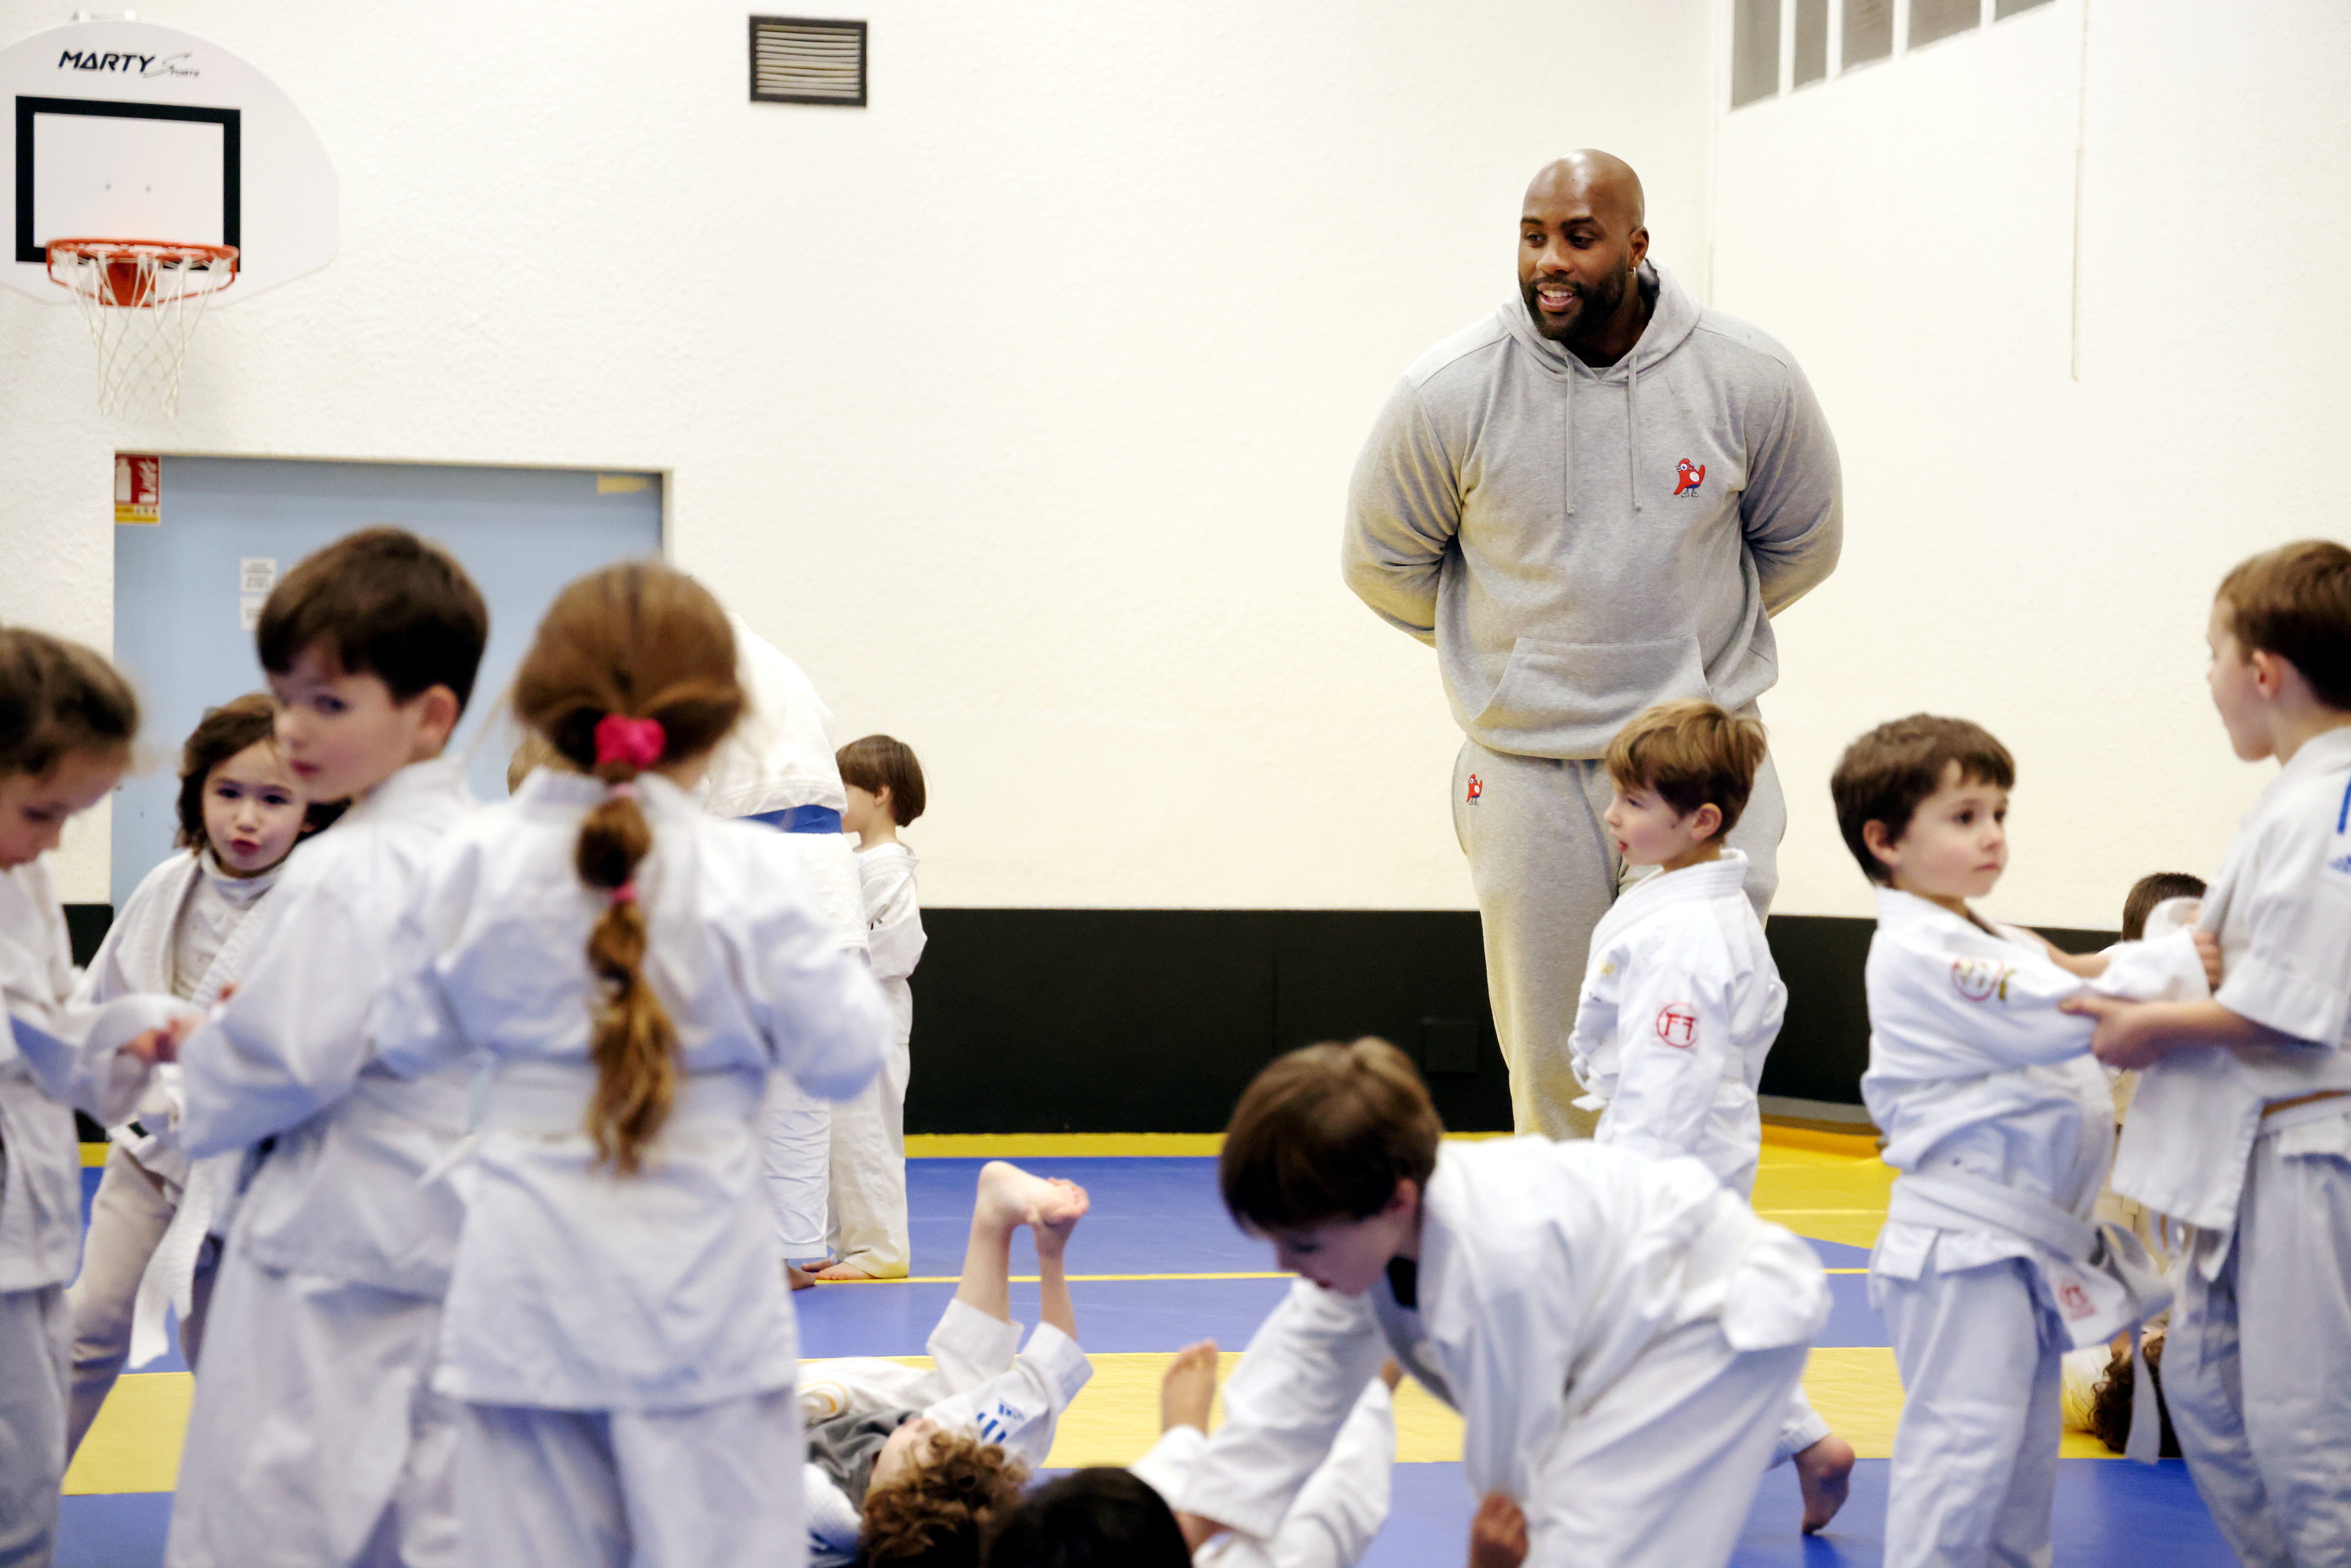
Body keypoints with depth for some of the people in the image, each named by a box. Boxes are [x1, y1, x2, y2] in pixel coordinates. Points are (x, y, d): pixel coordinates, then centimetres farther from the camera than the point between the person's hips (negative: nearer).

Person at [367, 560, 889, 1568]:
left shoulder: (472, 863, -5)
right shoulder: (745, 876, -13)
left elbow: (409, 1042, 7)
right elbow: (841, 1054, -5)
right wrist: (833, 956, 12)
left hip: (523, 1285, 3)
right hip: (695, 1290, -3)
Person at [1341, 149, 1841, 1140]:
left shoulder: (1750, 381, -8)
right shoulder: (1450, 393, -10)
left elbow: (1802, 543, 11)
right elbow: (1383, 560, 7)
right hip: (1530, 770, 0)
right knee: (1551, 1067, 8)